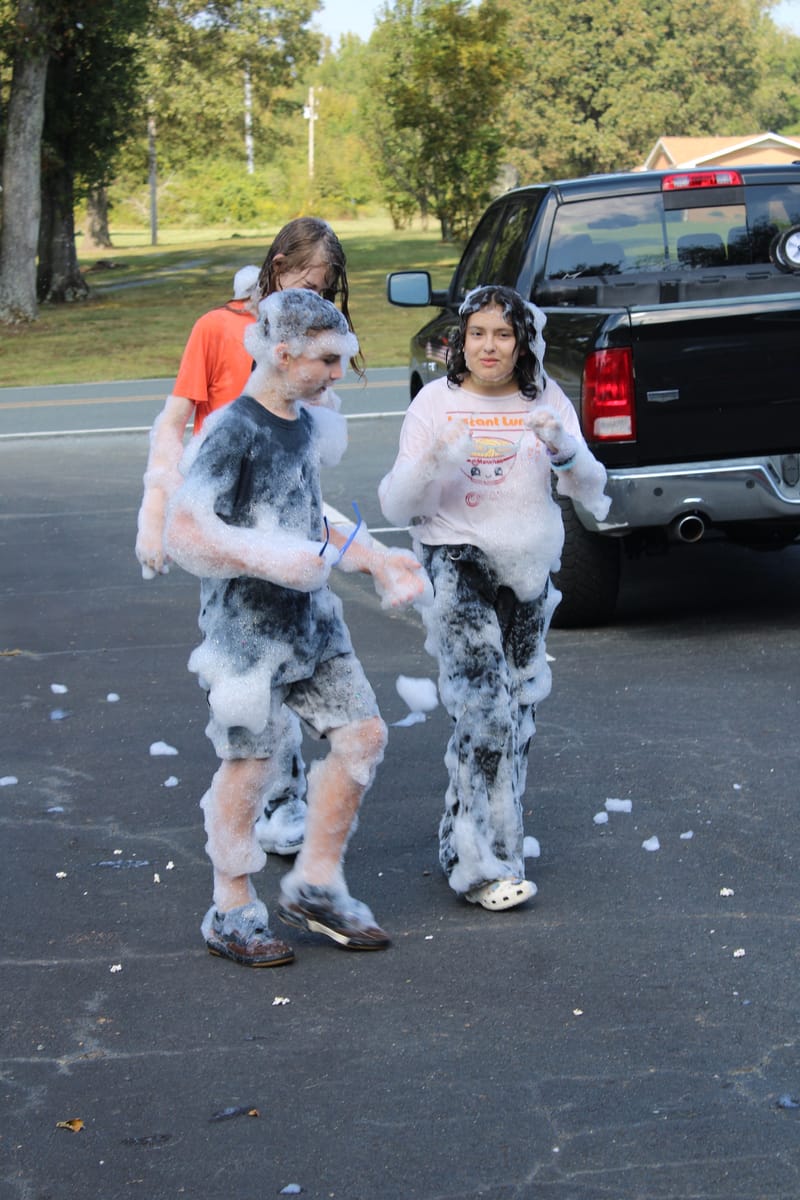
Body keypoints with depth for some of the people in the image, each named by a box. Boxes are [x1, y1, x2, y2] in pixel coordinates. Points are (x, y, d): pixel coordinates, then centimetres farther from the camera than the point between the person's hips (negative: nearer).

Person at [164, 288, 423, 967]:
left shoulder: (307, 425, 11)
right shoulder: (232, 433, -15)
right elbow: (183, 532, -22)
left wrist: (373, 562, 17)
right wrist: (265, 560, -27)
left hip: (312, 618, 8)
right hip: (247, 626, -8)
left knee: (364, 733, 6)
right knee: (248, 762, 0)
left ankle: (316, 884, 19)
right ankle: (233, 913, 15)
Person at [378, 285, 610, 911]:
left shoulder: (546, 399, 4)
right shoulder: (437, 401, -2)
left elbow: (591, 491, -3)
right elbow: (398, 506, -6)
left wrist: (564, 449, -24)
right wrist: (432, 459, -25)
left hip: (528, 566, 4)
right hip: (456, 560, -4)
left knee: (519, 700, 13)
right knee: (484, 702, -16)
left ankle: (501, 830, 30)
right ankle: (479, 861, -12)